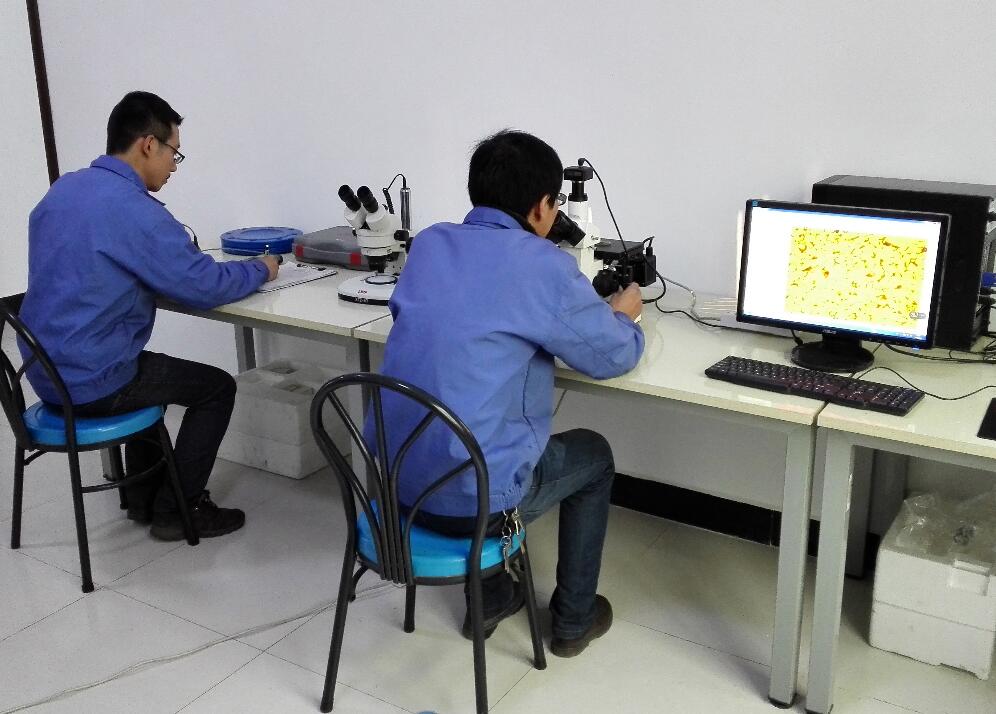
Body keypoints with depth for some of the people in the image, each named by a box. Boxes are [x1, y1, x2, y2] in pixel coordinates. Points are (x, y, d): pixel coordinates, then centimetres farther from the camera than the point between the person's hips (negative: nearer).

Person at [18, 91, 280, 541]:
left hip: (46, 373, 9)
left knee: (148, 369, 33)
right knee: (218, 387, 8)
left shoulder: (62, 191, 7)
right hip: (91, 384, -9)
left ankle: (144, 497, 37)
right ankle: (176, 510, 15)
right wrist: (259, 270, 2)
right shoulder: (136, 211, -21)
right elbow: (203, 287, -17)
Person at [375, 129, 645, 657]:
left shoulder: (428, 244, 5)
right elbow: (615, 357, -2)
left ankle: (490, 600, 42)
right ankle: (573, 620, 35)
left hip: (397, 479, 6)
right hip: (473, 497, -6)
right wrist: (623, 314, 20)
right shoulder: (543, 266, -14)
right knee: (594, 455, 23)